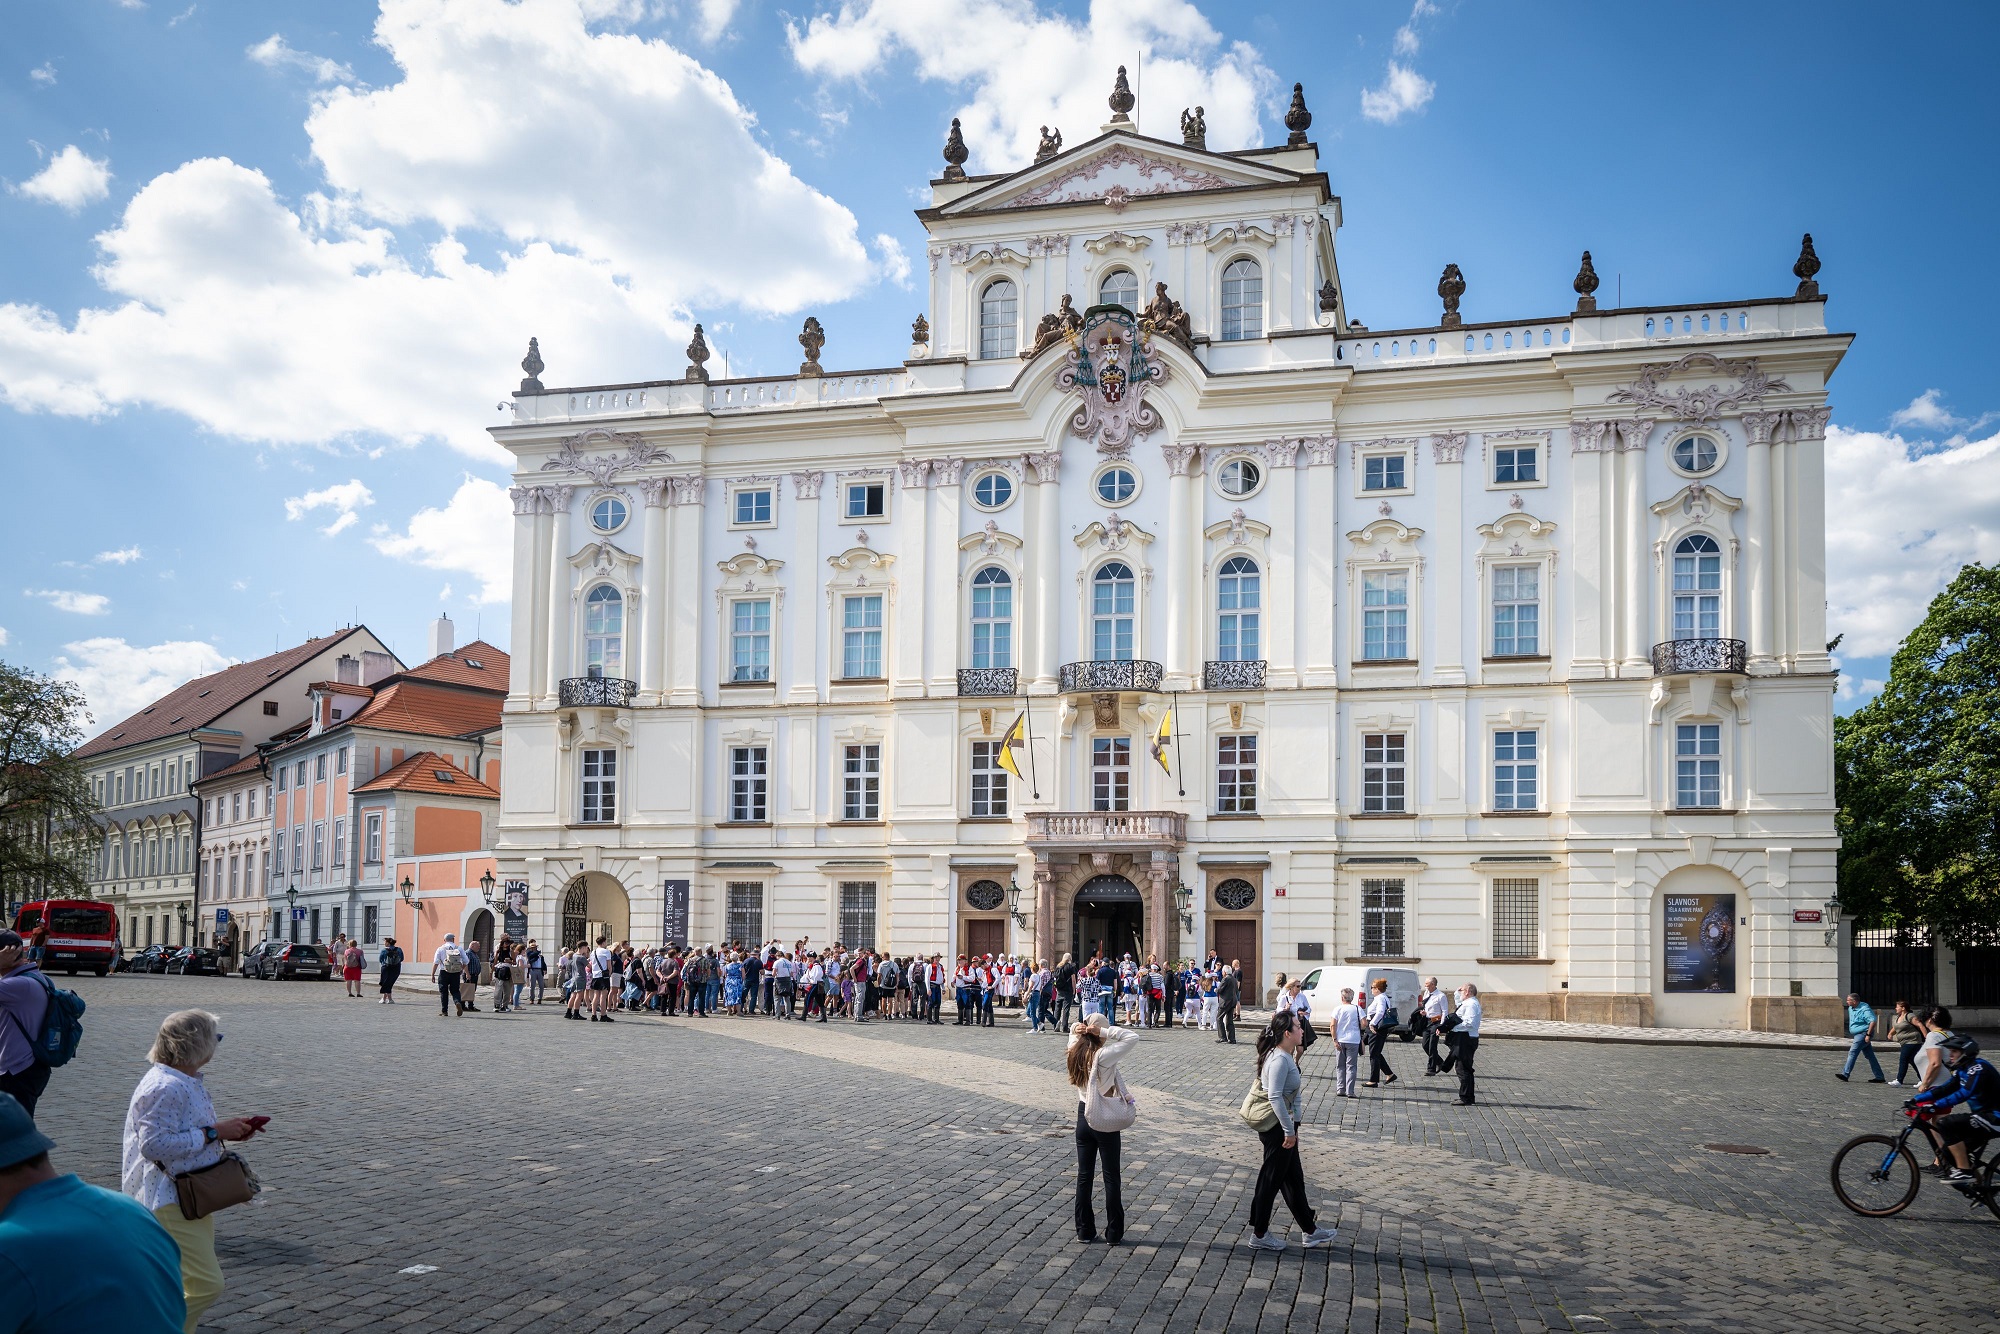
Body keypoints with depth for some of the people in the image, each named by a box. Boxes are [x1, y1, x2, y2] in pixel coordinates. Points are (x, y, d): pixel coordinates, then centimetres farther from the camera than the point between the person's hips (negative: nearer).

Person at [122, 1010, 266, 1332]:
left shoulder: (187, 1082, 12)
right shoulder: (165, 1087, -22)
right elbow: (155, 1145, -29)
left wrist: (225, 1129, 9)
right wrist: (213, 1132, -23)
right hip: (169, 1202, -11)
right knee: (207, 1285, -14)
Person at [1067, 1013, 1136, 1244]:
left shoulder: (1075, 1053, -3)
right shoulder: (1104, 1056, -20)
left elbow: (1073, 1032, 17)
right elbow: (1132, 1037, -22)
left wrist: (1077, 1029, -6)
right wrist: (1104, 1031, -20)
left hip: (1084, 1117, 5)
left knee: (1084, 1175, 11)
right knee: (1111, 1177, 5)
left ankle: (1084, 1230, 15)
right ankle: (1114, 1233, 10)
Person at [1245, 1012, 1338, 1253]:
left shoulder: (1286, 1056, 8)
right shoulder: (1280, 1059, -23)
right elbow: (1275, 1097, -28)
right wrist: (1289, 1131, -25)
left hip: (1284, 1127, 10)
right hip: (1277, 1129, -10)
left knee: (1294, 1179, 18)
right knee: (1271, 1180, 3)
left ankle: (1310, 1230, 29)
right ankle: (1259, 1235, 15)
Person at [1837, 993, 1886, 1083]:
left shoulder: (1864, 1009, -17)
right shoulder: (1851, 1009, 11)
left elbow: (1873, 1021, -24)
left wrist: (1868, 1035, -26)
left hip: (1863, 1034, -10)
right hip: (1858, 1035, 10)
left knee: (1852, 1053, -14)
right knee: (1870, 1056, 11)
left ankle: (1845, 1074, -17)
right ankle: (1880, 1077, 15)